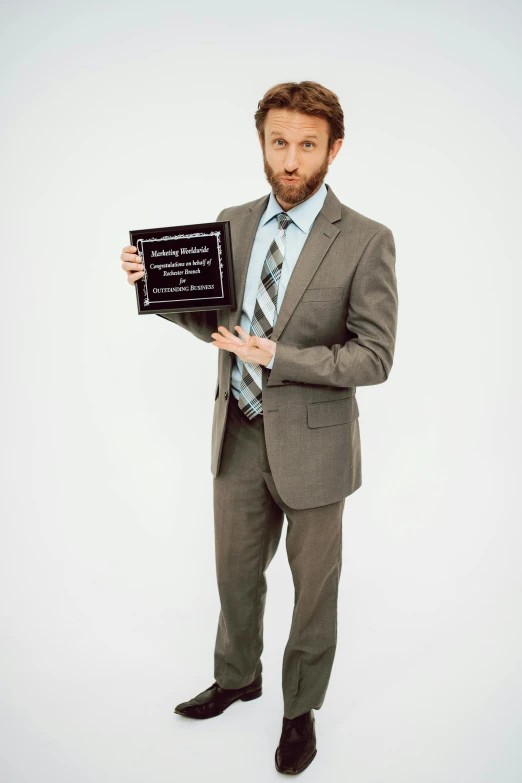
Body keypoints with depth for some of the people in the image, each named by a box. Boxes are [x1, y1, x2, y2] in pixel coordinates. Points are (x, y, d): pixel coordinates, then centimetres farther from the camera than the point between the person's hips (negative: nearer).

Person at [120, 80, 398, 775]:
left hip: (312, 441, -4)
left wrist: (278, 356, -23)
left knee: (313, 588, 15)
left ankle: (301, 710, 40)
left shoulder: (366, 241, -13)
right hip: (239, 434, 5)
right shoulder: (233, 222, 3)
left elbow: (374, 357, -14)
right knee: (236, 573, 22)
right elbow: (218, 323, 10)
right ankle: (237, 678, 50)